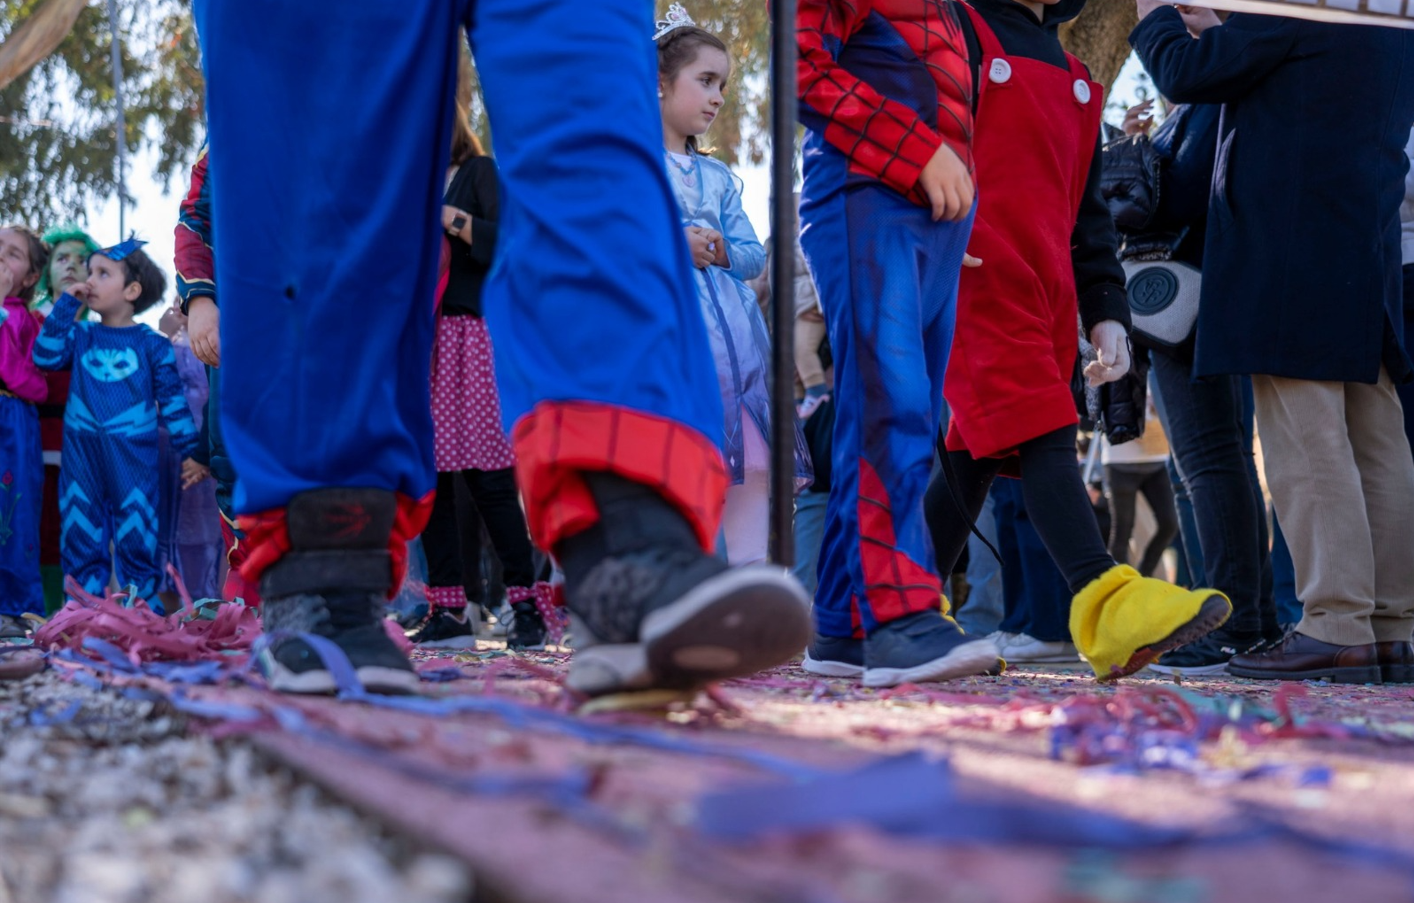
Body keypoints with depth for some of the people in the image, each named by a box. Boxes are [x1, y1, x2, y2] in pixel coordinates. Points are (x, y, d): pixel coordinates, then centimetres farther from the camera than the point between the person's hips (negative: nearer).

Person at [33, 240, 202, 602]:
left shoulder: (153, 345, 1)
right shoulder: (80, 336, 9)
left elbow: (173, 401, 2)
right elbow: (45, 356, -7)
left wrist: (190, 451, -2)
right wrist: (66, 305, -5)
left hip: (133, 459, -3)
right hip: (81, 458, 3)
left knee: (136, 543, 2)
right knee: (81, 541, 6)